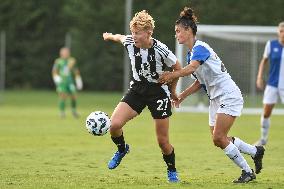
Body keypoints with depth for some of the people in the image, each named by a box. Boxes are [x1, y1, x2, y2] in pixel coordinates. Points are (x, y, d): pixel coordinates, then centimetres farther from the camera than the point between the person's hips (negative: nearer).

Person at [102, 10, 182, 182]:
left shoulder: (161, 50, -23)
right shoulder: (130, 42, -12)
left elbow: (177, 68, -6)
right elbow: (121, 37, 14)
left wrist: (172, 90, 7)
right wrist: (110, 36, 36)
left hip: (158, 92, -4)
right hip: (137, 89, 4)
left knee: (163, 141, 0)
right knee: (114, 124, -16)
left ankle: (172, 171, 27)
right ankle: (122, 149, 17)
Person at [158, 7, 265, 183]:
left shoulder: (200, 48, -17)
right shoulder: (191, 53, 12)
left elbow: (191, 68, -36)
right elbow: (200, 81, 17)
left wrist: (171, 75, -45)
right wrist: (182, 96, 8)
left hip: (229, 96, -10)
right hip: (216, 99, 10)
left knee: (218, 138, -13)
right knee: (219, 139, 8)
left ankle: (247, 172, -2)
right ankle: (255, 151, 25)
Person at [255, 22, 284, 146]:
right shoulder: (271, 44, -1)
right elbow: (264, 60, 12)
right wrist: (259, 77, 4)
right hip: (272, 84, 1)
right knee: (266, 113, 1)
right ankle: (263, 139, 19)